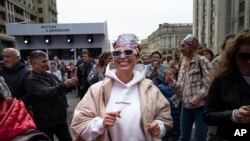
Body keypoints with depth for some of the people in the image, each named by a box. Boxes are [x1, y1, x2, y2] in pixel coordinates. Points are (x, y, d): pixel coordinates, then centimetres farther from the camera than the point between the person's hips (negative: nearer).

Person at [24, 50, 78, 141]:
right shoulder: (31, 80, -13)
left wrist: (70, 85, -7)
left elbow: (62, 90, 14)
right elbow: (46, 93, -28)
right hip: (45, 122, -6)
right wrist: (64, 85, -33)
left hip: (60, 118, 6)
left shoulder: (51, 76, 7)